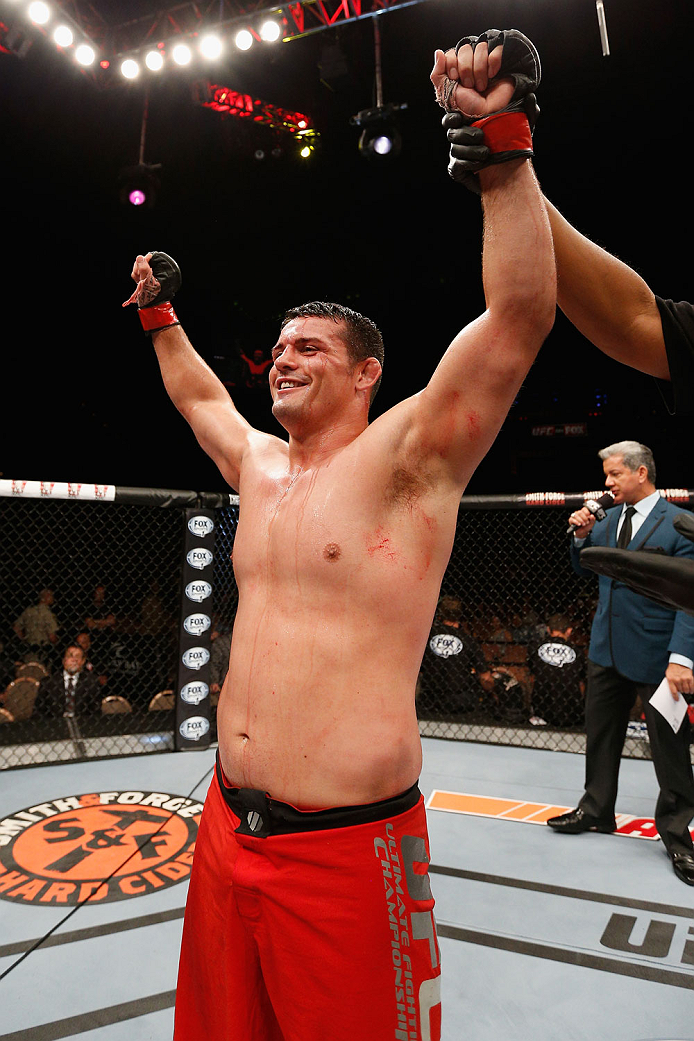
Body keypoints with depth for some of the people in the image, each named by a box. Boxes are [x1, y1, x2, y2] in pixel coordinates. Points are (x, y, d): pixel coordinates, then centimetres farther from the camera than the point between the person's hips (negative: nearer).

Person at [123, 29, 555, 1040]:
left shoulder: (405, 457, -11)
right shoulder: (260, 465, 9)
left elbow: (521, 315, -20)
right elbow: (200, 395, 28)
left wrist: (504, 154, -20)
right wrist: (160, 315, 32)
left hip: (346, 844, -7)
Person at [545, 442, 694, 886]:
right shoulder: (609, 518, 6)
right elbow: (585, 567, 17)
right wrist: (582, 536, -3)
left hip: (656, 656, -6)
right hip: (608, 649, 6)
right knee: (601, 735, 17)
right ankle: (596, 811, 36)